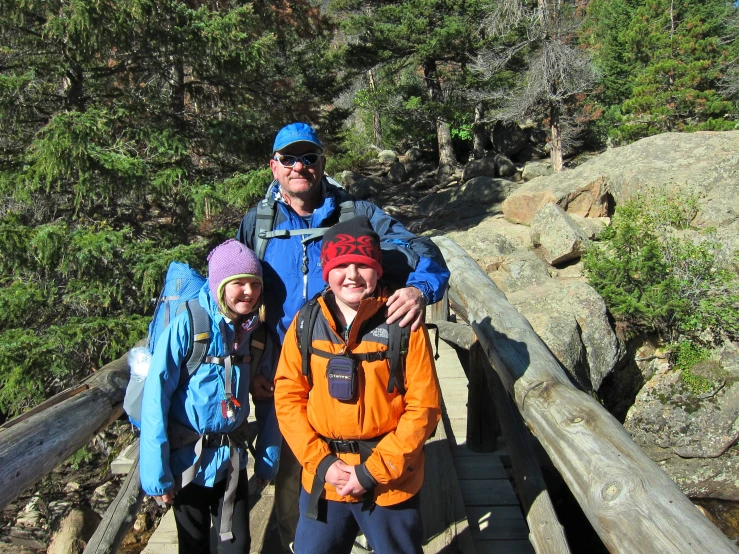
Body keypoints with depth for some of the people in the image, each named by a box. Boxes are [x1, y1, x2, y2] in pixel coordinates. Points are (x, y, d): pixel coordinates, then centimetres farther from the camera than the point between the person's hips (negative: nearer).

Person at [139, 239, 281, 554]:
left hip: (232, 459, 3)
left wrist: (267, 459, 3)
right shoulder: (188, 324, -19)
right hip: (188, 460, -3)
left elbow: (268, 400, 2)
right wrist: (156, 473, -19)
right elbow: (156, 395, -20)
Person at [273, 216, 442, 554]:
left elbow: (424, 406, -12)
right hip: (323, 479, 2)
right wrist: (320, 462, -9)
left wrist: (373, 471, -14)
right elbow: (288, 398, -1)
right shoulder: (306, 324, -4)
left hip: (392, 483, -2)